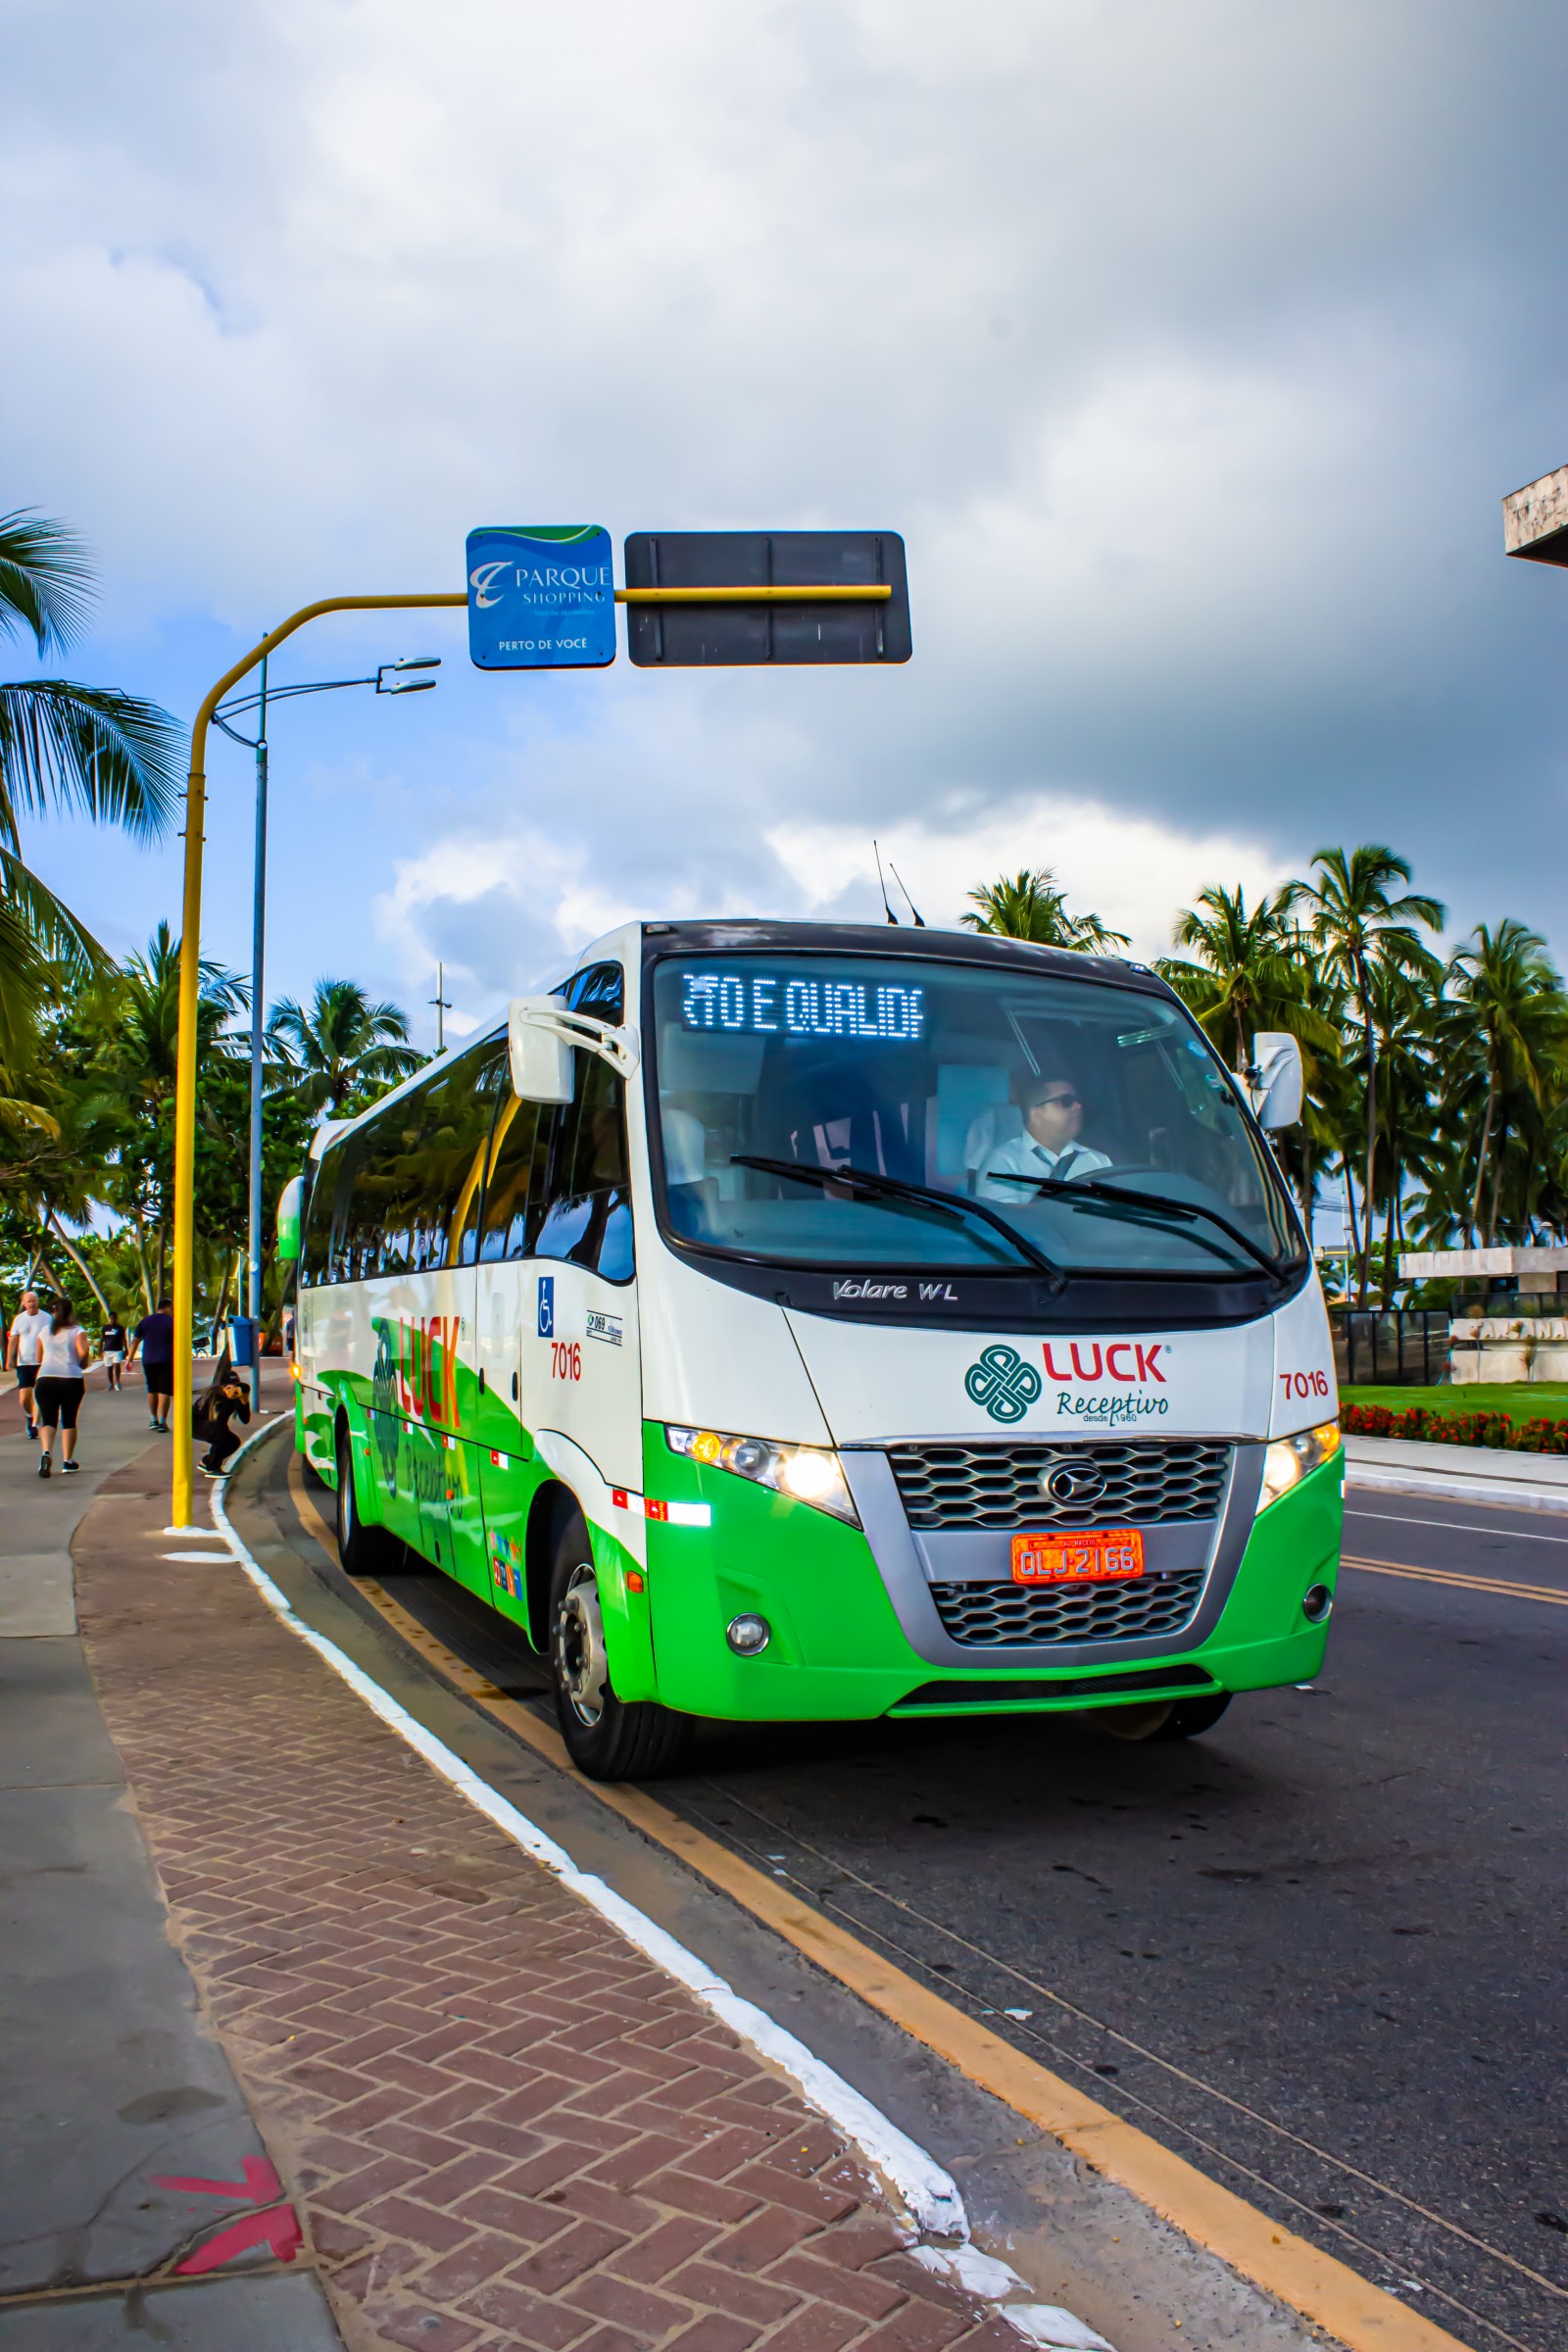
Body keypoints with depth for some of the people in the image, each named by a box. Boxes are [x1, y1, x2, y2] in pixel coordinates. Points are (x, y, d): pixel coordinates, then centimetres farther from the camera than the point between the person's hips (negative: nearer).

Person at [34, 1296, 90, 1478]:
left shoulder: (45, 1331, 15)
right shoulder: (77, 1331, 4)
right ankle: (67, 1461, 9)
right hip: (72, 1379, -2)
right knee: (69, 1420, 10)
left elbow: (38, 1358, 20)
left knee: (48, 1420, 1)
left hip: (45, 1378, 2)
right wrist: (83, 1365, 12)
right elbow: (83, 1352, -8)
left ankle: (46, 1452, -26)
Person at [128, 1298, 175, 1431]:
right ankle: (162, 1421, -11)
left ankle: (153, 1419, 21)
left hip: (148, 1360, 3)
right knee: (164, 1390, -3)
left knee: (151, 1390, 17)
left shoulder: (145, 1321, 8)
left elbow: (135, 1341, 5)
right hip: (166, 1360, -3)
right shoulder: (172, 1321, 0)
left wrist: (130, 1358, 7)